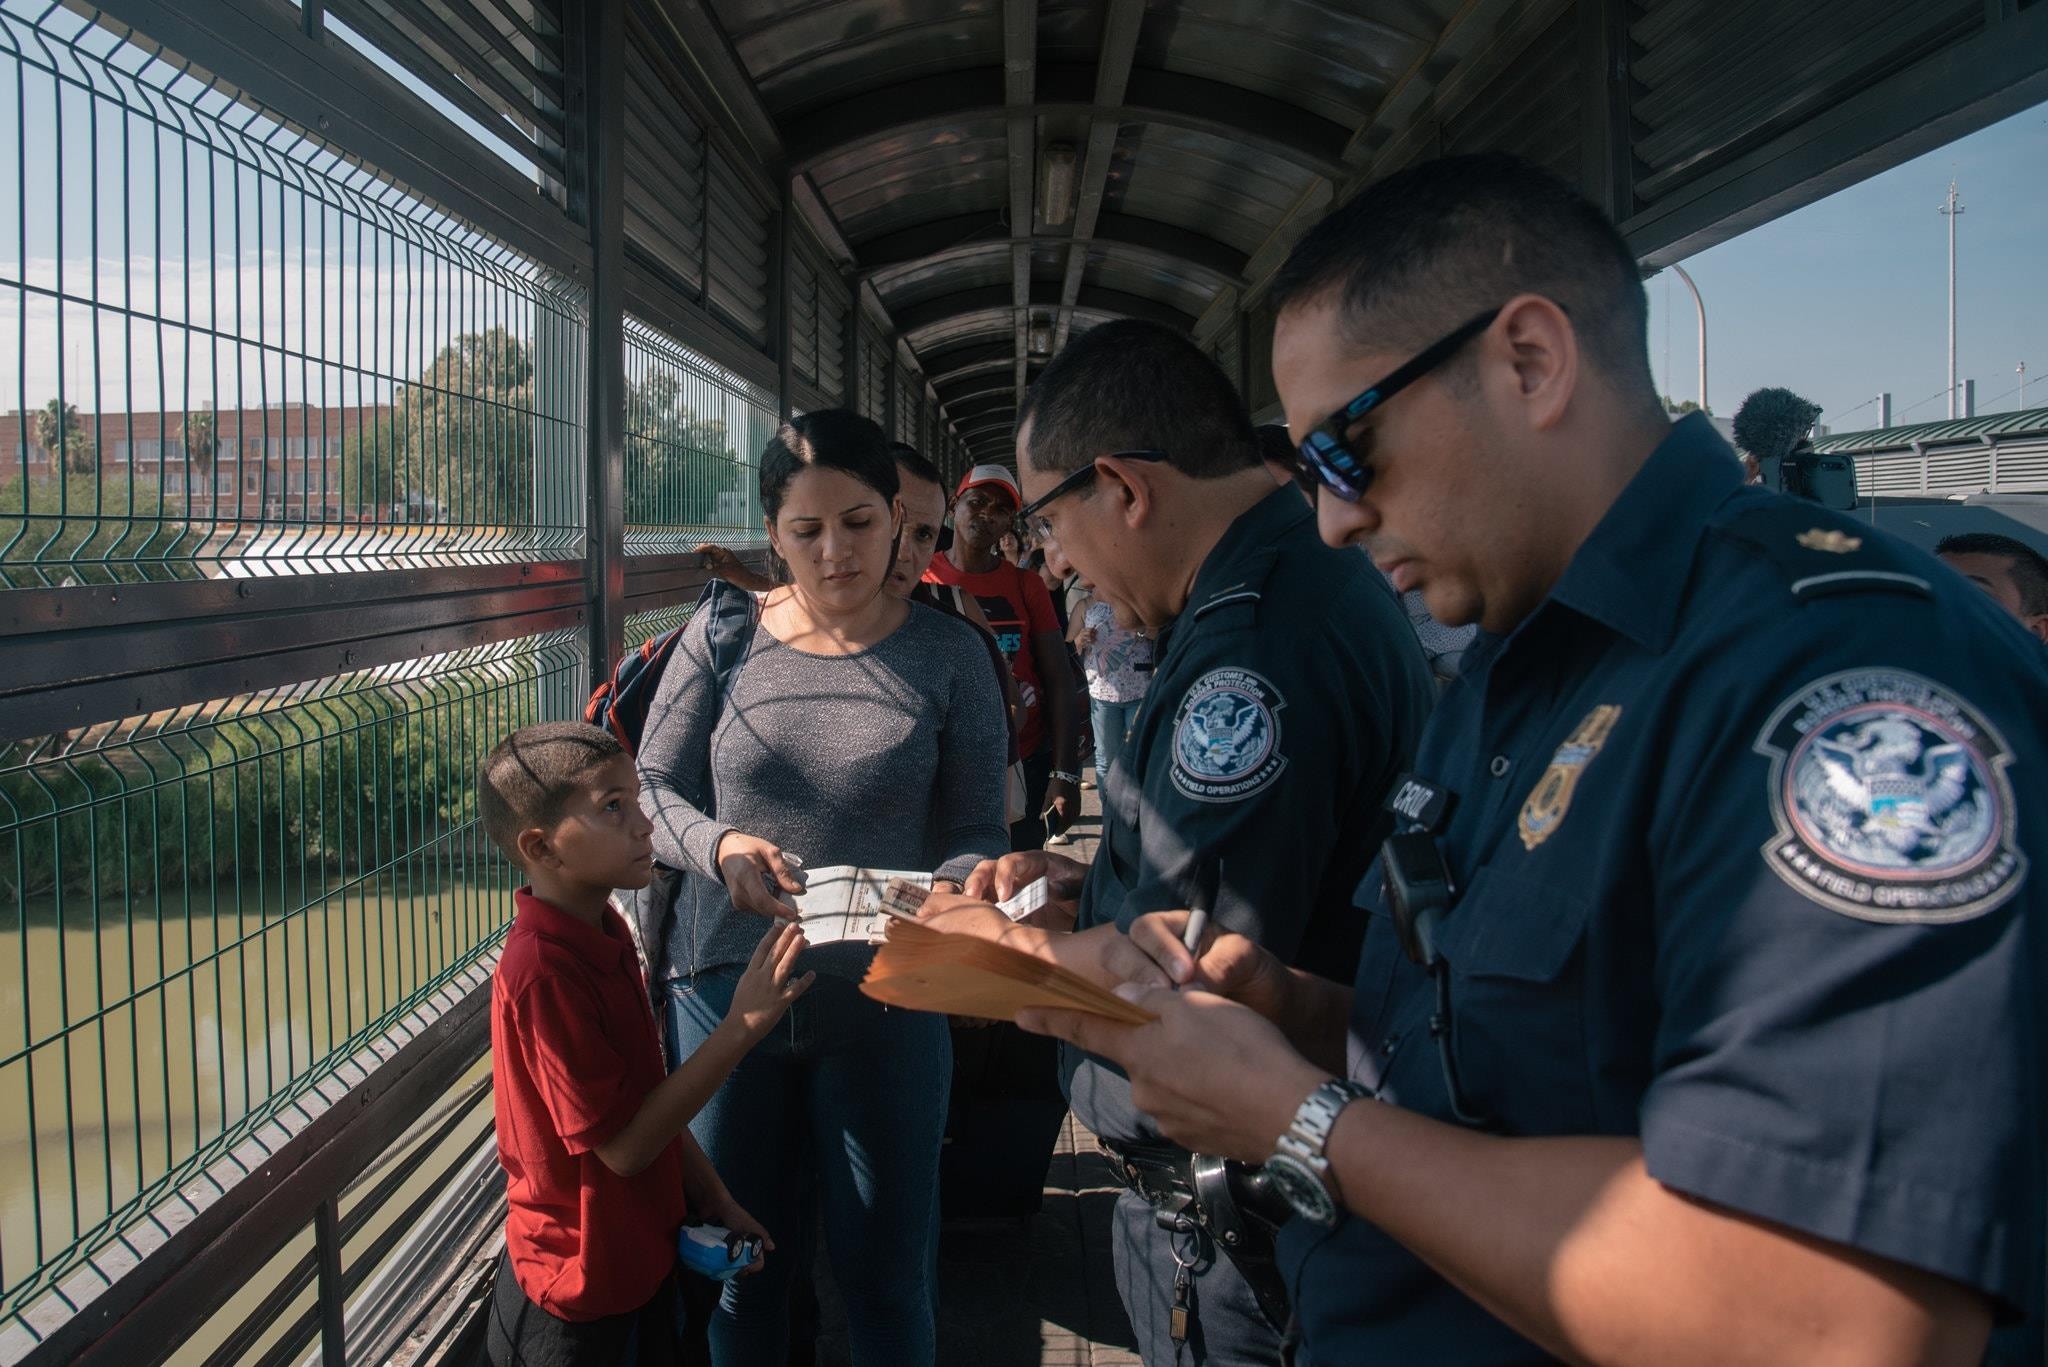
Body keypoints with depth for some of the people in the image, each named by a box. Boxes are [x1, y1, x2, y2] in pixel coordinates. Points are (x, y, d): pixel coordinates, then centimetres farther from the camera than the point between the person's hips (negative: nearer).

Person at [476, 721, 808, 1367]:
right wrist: (741, 1028, -28)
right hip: (579, 1294, -8)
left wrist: (714, 1201, 9)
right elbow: (622, 1144, -26)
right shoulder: (542, 972, -28)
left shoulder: (607, 933, 2)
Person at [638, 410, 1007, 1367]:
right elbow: (651, 786, 3)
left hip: (882, 997, -1)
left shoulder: (946, 656, -3)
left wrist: (949, 894, -25)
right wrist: (717, 845, -18)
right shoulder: (722, 638, 0)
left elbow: (978, 832, -3)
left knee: (886, 1271, 13)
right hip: (726, 981, 2)